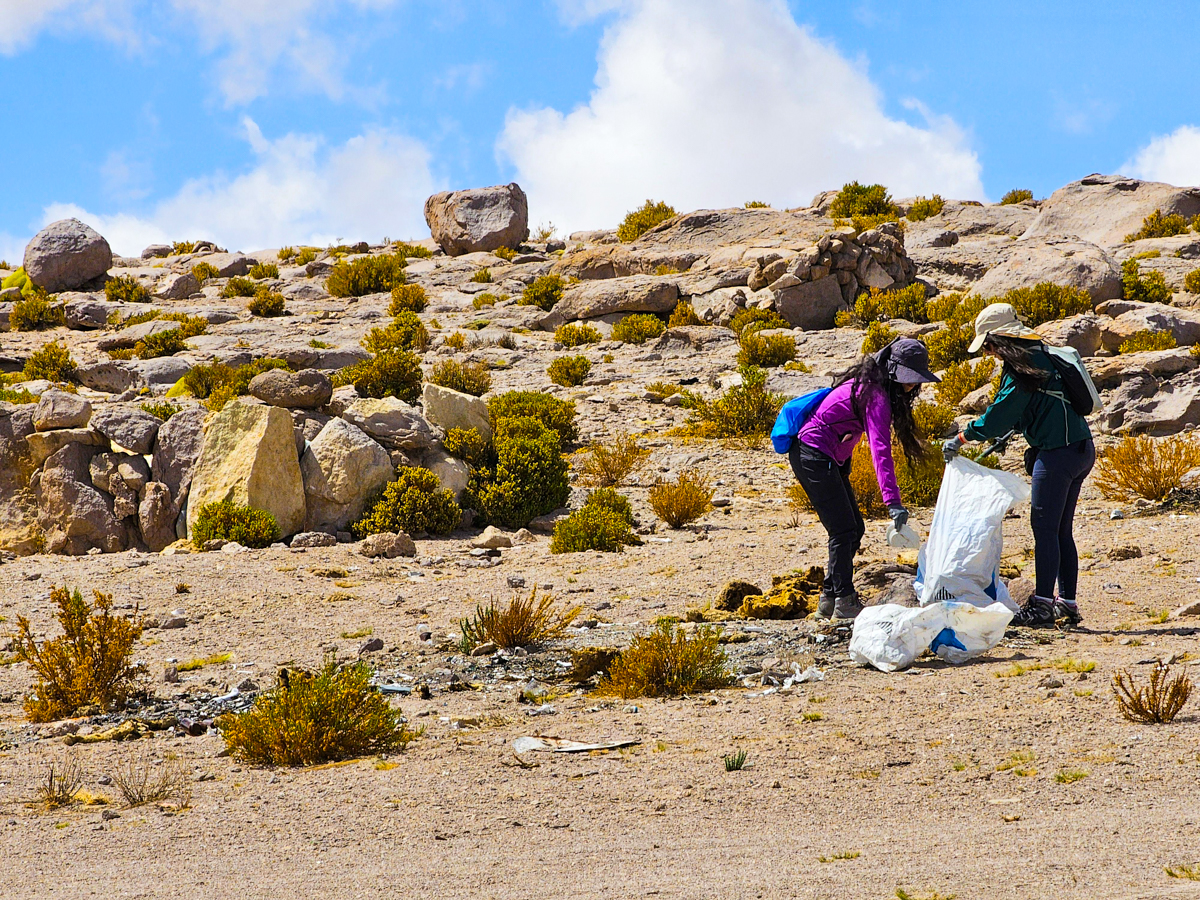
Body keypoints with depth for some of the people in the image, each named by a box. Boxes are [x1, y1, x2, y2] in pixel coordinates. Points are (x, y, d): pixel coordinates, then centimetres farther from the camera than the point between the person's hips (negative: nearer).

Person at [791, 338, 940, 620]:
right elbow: (880, 448, -31)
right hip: (813, 456, -10)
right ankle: (844, 601, -5)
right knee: (844, 530, -10)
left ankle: (829, 598, 15)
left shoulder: (870, 385, 9)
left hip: (826, 457, 10)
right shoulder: (876, 395, -21)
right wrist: (892, 500, -37)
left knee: (854, 529, 11)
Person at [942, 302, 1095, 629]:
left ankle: (1043, 605, -4)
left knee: (1045, 528, -5)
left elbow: (999, 415, -15)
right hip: (1081, 450, 10)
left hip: (1059, 453, -10)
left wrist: (961, 439, -8)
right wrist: (1001, 431, 30)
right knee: (1061, 530, 14)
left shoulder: (1022, 369, -14)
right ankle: (1068, 604, 16)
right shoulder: (1040, 356, 15)